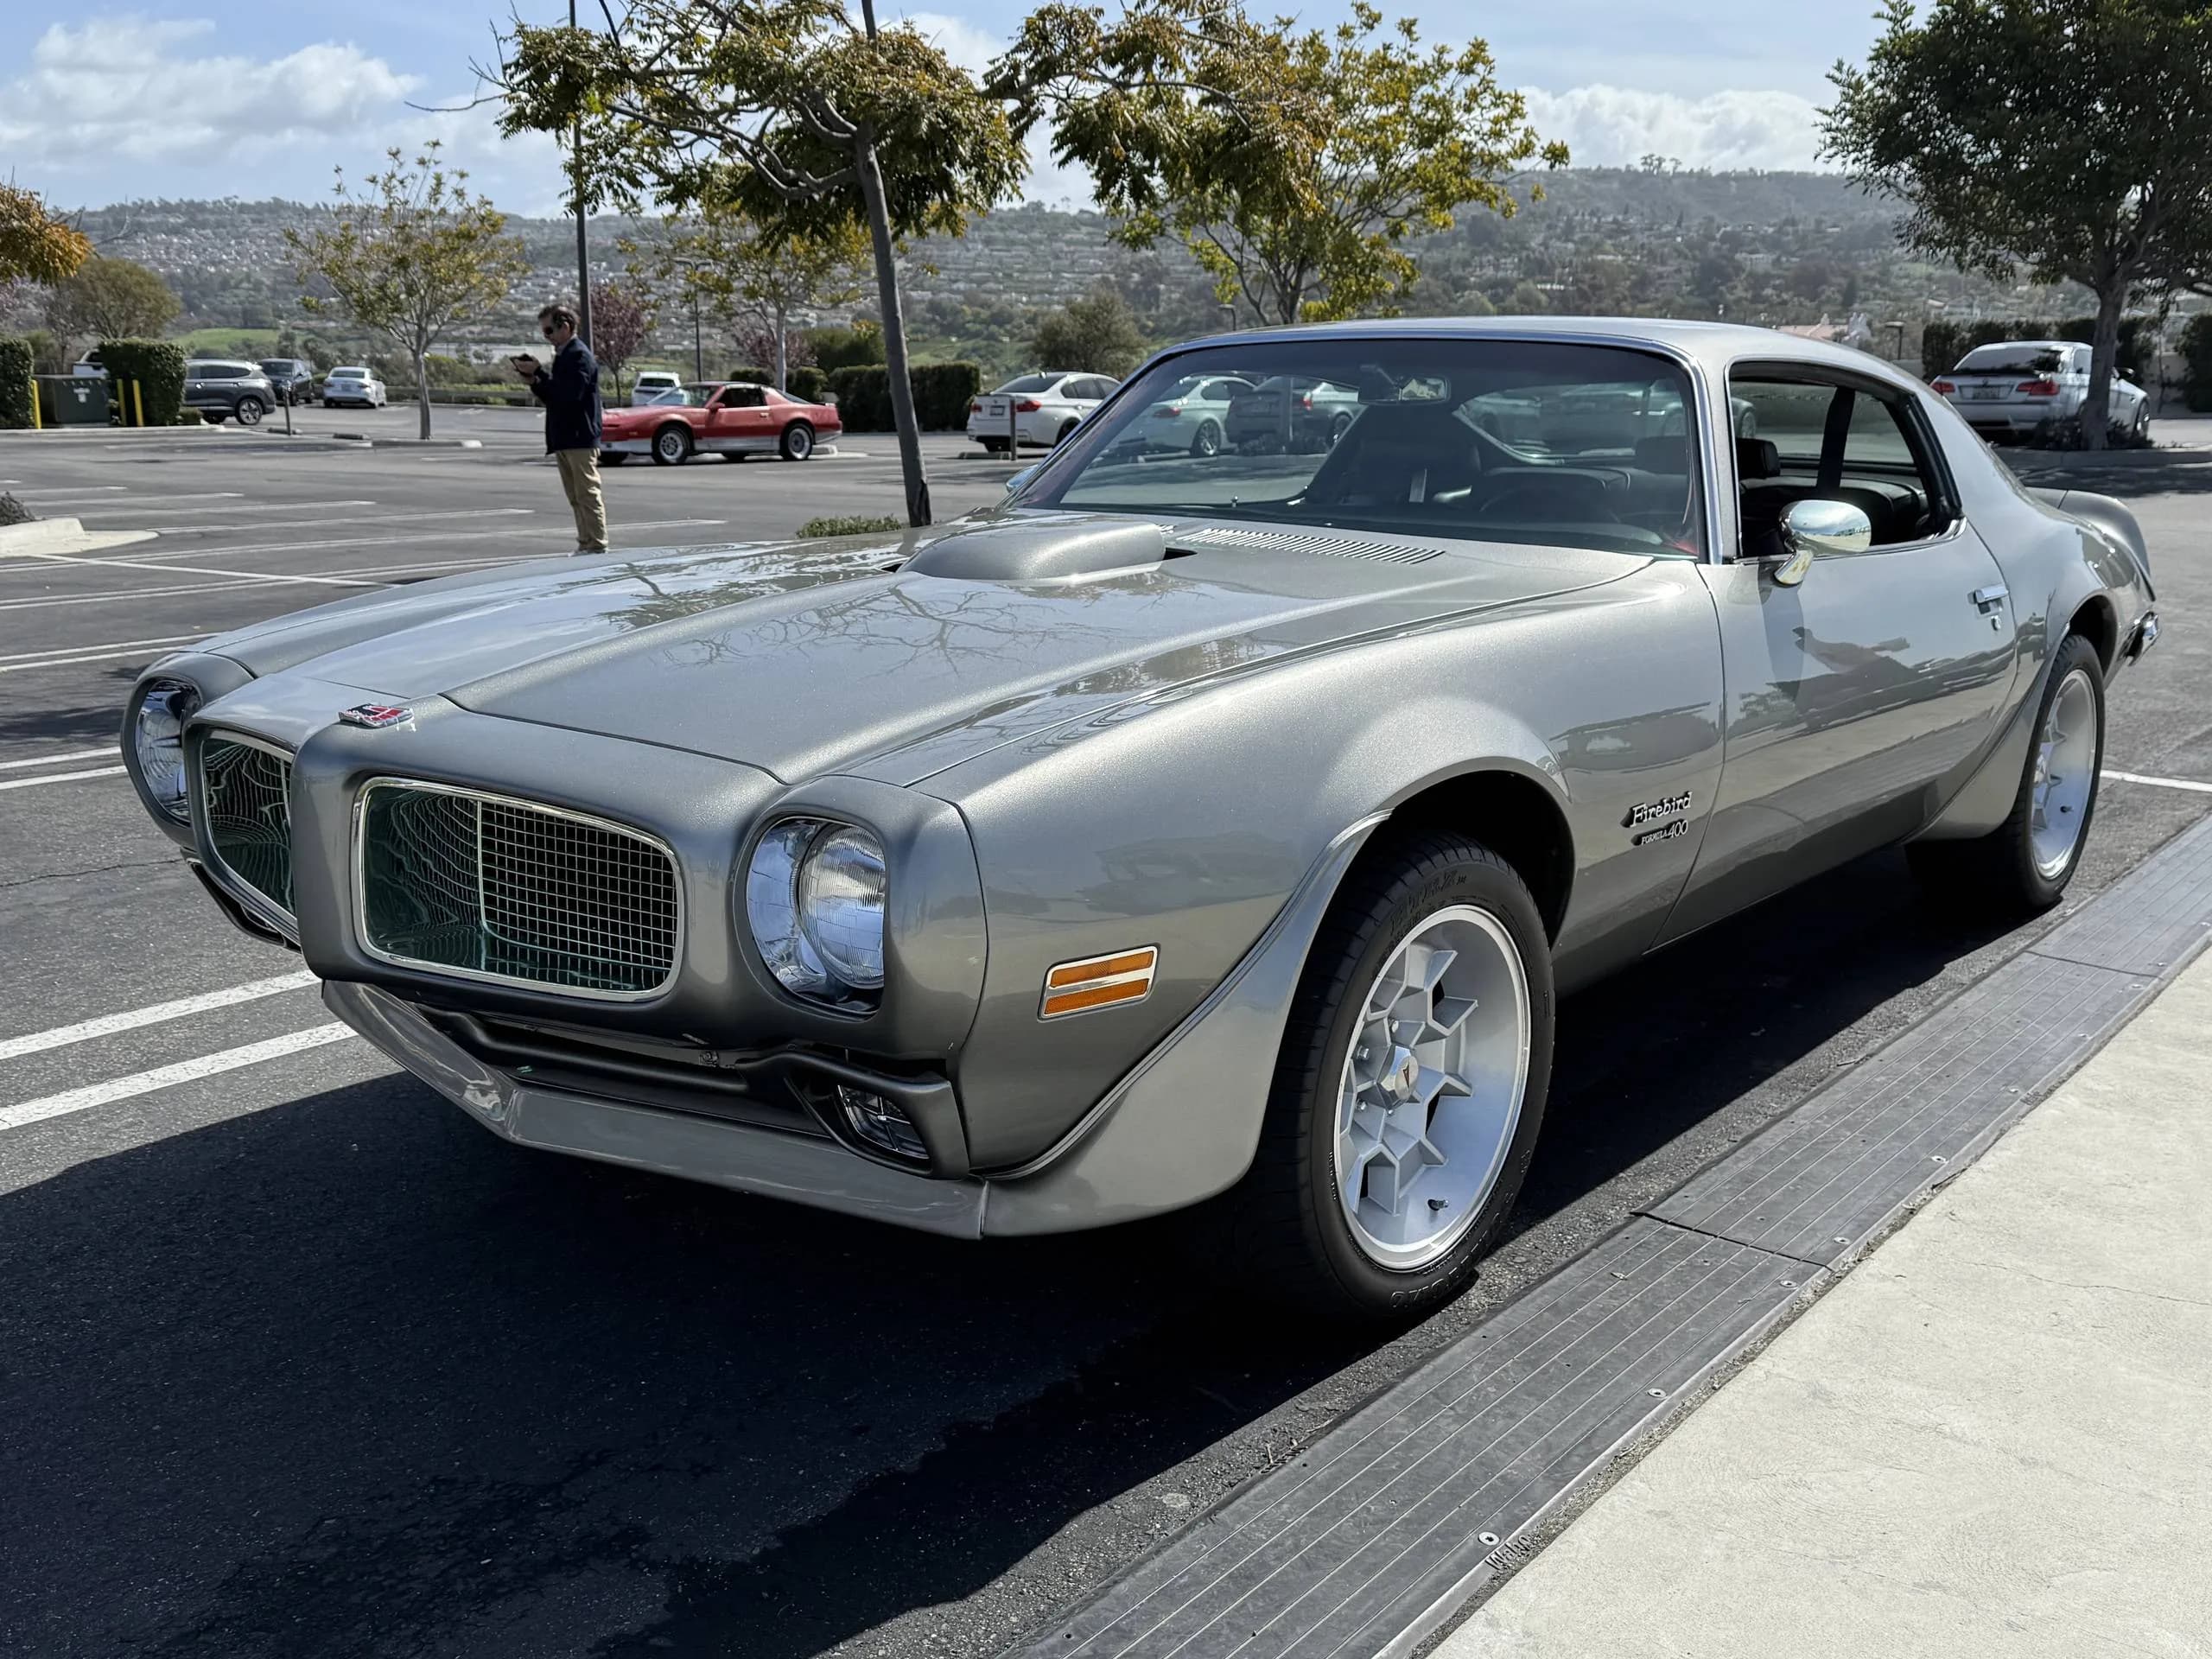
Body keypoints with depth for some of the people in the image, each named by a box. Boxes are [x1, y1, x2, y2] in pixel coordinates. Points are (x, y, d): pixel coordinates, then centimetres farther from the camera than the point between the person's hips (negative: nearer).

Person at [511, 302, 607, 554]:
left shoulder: (579, 356, -11)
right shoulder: (563, 355, 18)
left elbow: (570, 394, -23)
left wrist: (539, 373, -17)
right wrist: (534, 381, 5)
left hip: (580, 438, -10)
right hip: (564, 439, 10)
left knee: (588, 495, -8)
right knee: (577, 498, 11)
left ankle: (597, 547, -7)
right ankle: (585, 546, 14)